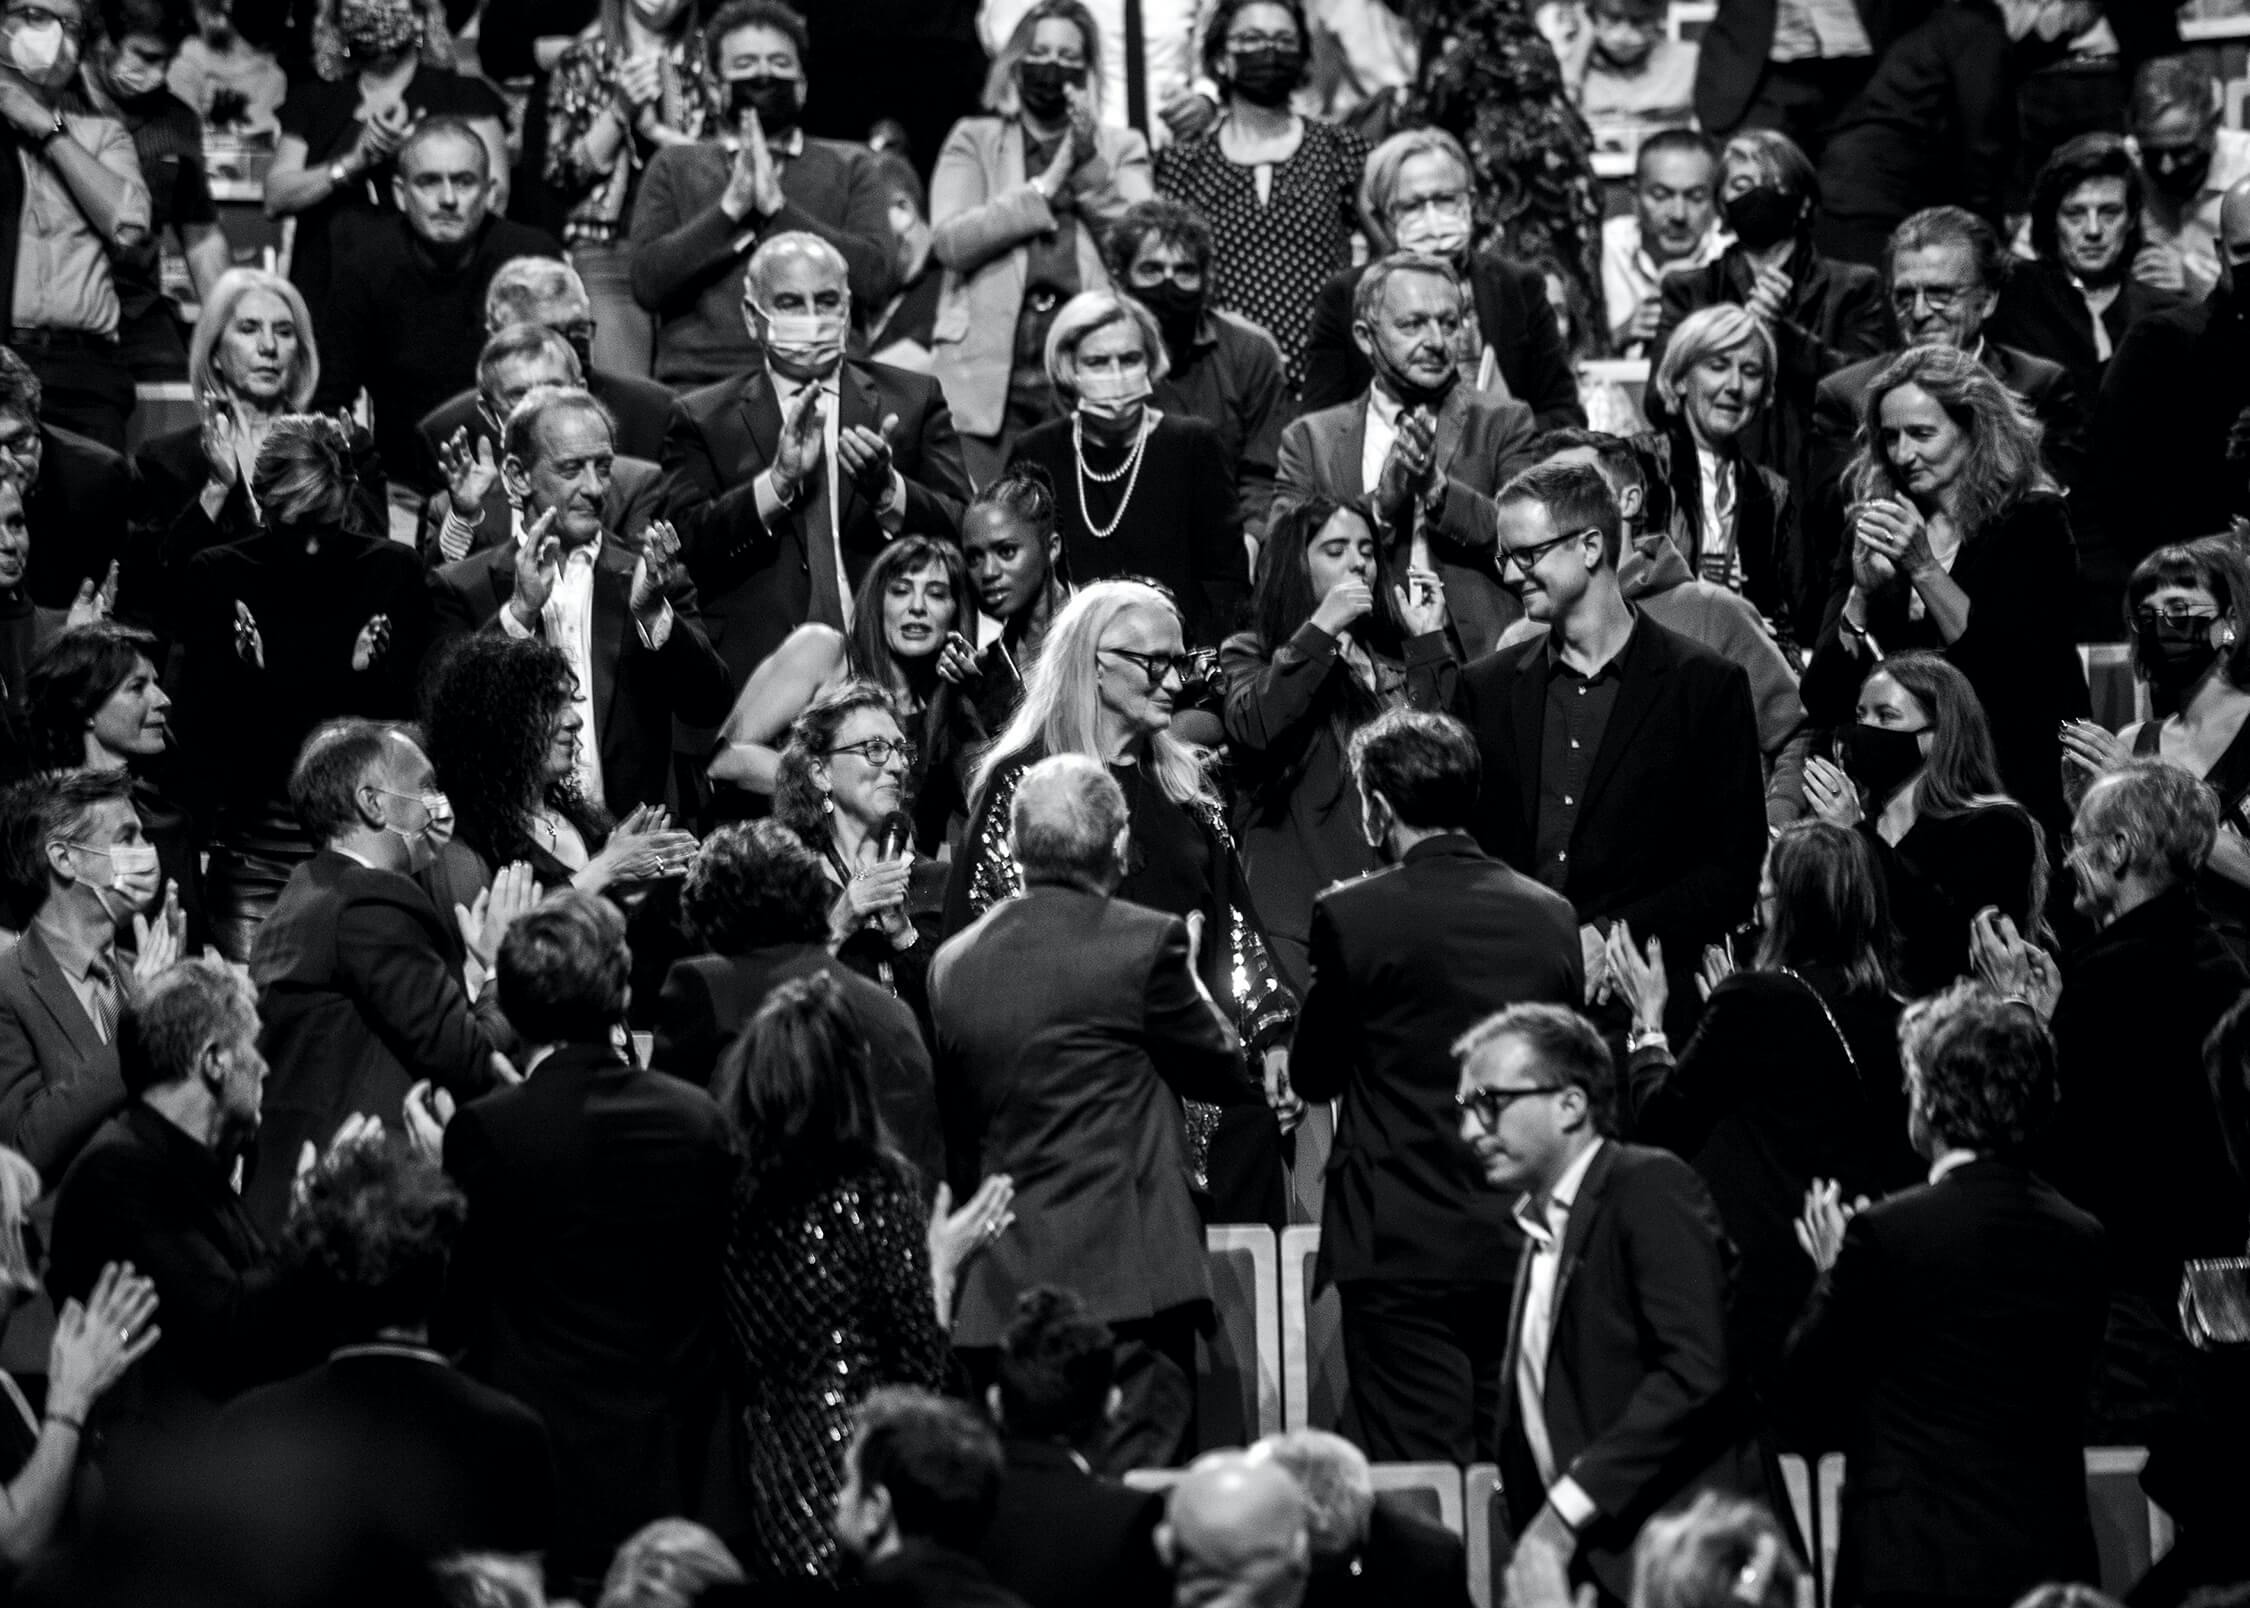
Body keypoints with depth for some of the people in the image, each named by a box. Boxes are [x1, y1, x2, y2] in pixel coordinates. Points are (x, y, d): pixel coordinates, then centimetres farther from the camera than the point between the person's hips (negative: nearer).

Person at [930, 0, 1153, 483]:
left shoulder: (1121, 149, 16)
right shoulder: (973, 141, 14)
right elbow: (950, 241, -3)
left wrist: (1091, 169, -8)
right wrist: (1046, 185, -6)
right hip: (988, 382, 0)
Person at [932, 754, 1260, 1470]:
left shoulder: (952, 963, 9)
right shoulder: (1145, 941, -7)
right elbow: (1230, 1075, 5)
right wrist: (1191, 982, 21)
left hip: (999, 1292, 5)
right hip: (1122, 1273, -5)